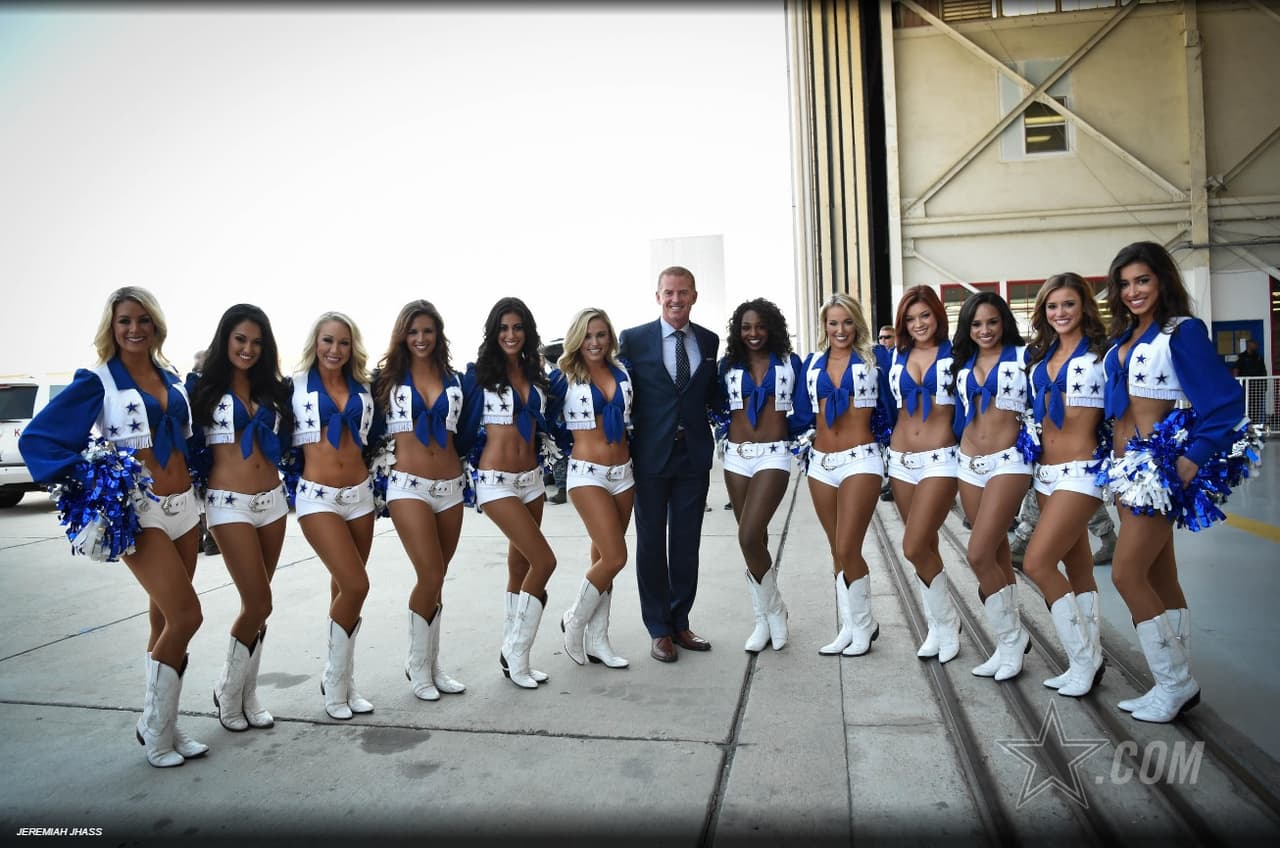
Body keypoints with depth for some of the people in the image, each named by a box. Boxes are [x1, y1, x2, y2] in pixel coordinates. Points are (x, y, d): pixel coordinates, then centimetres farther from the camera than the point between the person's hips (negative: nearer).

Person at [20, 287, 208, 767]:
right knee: (186, 617, -12)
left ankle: (161, 724, 24)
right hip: (138, 512, -5)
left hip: (184, 506, 5)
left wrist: (196, 478, 11)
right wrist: (85, 481, -13)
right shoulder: (97, 382, -5)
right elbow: (37, 439, -7)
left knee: (165, 621, 11)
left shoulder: (172, 380, 11)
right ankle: (155, 729, 8)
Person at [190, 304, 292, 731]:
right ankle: (227, 691, 17)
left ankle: (248, 695, 24)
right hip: (230, 503, -5)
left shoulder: (270, 388, 12)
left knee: (256, 605, 10)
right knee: (259, 605, -6)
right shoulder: (206, 387, -2)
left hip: (272, 499, 5)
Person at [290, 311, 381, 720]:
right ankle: (335, 683, 7)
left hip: (360, 494, 4)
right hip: (318, 497, -4)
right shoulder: (295, 385, 0)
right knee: (355, 586, -13)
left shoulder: (362, 389, 10)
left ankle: (344, 681, 24)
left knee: (344, 589, 11)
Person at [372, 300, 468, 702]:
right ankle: (418, 665, 10)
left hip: (451, 485, 3)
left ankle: (432, 664, 23)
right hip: (408, 485, -3)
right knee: (431, 577, -11)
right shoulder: (388, 377, 3)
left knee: (435, 580, 10)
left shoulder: (453, 379, 10)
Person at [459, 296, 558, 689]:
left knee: (520, 569, 10)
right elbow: (466, 426, -4)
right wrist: (471, 461, -1)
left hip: (532, 478, 6)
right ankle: (515, 656, 3)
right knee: (544, 561, -12)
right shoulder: (480, 373, -6)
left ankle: (512, 654, 23)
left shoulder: (535, 373, 9)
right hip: (497, 481, -6)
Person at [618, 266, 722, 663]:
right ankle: (659, 630, 20)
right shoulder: (634, 339, -3)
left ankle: (680, 623, 27)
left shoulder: (709, 341, 7)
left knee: (687, 543, 11)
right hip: (651, 455, -3)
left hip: (694, 455, 3)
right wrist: (624, 447, -6)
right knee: (651, 544, 7)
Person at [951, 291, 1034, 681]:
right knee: (996, 552, 11)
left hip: (1008, 460, -5)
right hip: (969, 463, 5)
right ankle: (1010, 638, 22)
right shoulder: (962, 362, 12)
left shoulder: (1022, 356, -2)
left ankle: (1010, 636, 7)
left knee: (979, 555, -13)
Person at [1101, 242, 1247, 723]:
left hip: (1158, 466, -8)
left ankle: (1175, 682, 7)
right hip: (1126, 466, 8)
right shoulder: (1123, 338, 12)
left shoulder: (1182, 331, -10)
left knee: (1126, 574, -9)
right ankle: (1178, 684, 21)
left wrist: (1194, 457, -18)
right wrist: (1119, 457, 14)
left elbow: (1226, 400, -17)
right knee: (1160, 578, 11)